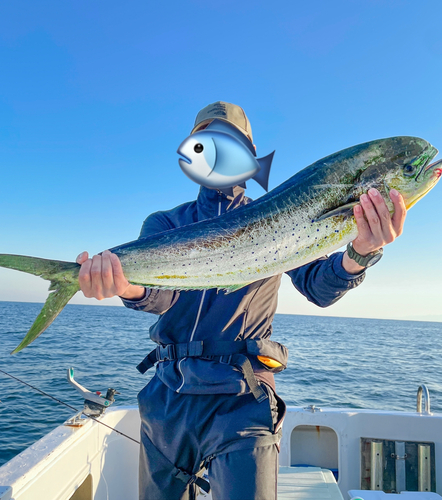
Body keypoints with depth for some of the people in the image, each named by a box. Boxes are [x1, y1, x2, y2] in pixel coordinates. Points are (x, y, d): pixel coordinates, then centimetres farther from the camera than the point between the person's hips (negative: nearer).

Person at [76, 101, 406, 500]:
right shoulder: (165, 223, 5)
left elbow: (318, 286, -12)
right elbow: (162, 294, -13)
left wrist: (360, 254, -33)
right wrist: (129, 287, -37)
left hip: (241, 400, -2)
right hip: (168, 395, 3)